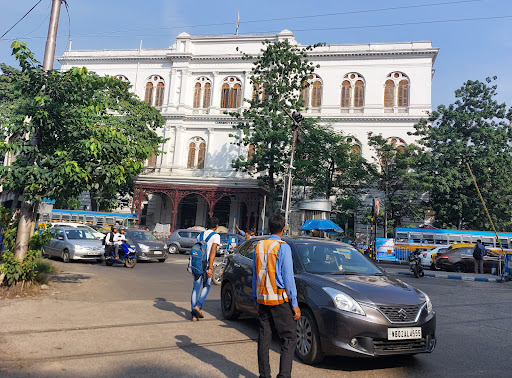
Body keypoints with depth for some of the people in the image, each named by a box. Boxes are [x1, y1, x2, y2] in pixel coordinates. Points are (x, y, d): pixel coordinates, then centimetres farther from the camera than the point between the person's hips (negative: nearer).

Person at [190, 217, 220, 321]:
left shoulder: (200, 235, 15)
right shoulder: (216, 236, -4)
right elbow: (212, 252, -14)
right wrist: (210, 268, -17)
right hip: (206, 264, -5)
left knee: (196, 288, 5)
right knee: (206, 286, 14)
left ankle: (194, 315, 4)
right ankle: (198, 306, -3)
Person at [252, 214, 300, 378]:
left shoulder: (259, 246, 7)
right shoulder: (283, 247, -10)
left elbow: (255, 276, 12)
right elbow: (288, 277, -11)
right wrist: (295, 304, -6)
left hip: (262, 299, 6)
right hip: (280, 300, -6)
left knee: (264, 338, 12)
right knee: (289, 338, 0)